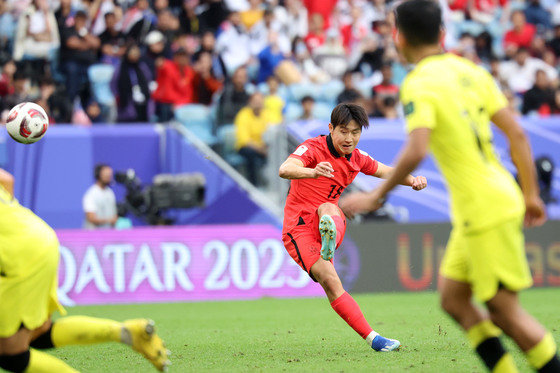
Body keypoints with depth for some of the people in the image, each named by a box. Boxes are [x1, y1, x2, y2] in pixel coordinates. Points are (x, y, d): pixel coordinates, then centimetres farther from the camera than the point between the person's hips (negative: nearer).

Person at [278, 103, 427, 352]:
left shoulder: (356, 158, 8)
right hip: (299, 227, -5)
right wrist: (314, 172, -53)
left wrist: (412, 180, 4)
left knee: (327, 208, -32)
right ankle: (372, 339, -29)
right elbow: (285, 170, -31)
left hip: (331, 219, 5)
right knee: (330, 280, -24)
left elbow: (384, 171, 25)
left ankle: (330, 238, -66)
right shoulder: (312, 149, -12)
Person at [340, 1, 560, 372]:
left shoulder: (419, 84, -13)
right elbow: (517, 135, 9)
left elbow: (415, 152, -26)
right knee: (453, 298, 14)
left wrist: (376, 197, -15)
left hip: (485, 211, -8)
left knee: (504, 310, -2)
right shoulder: (472, 71, 10)